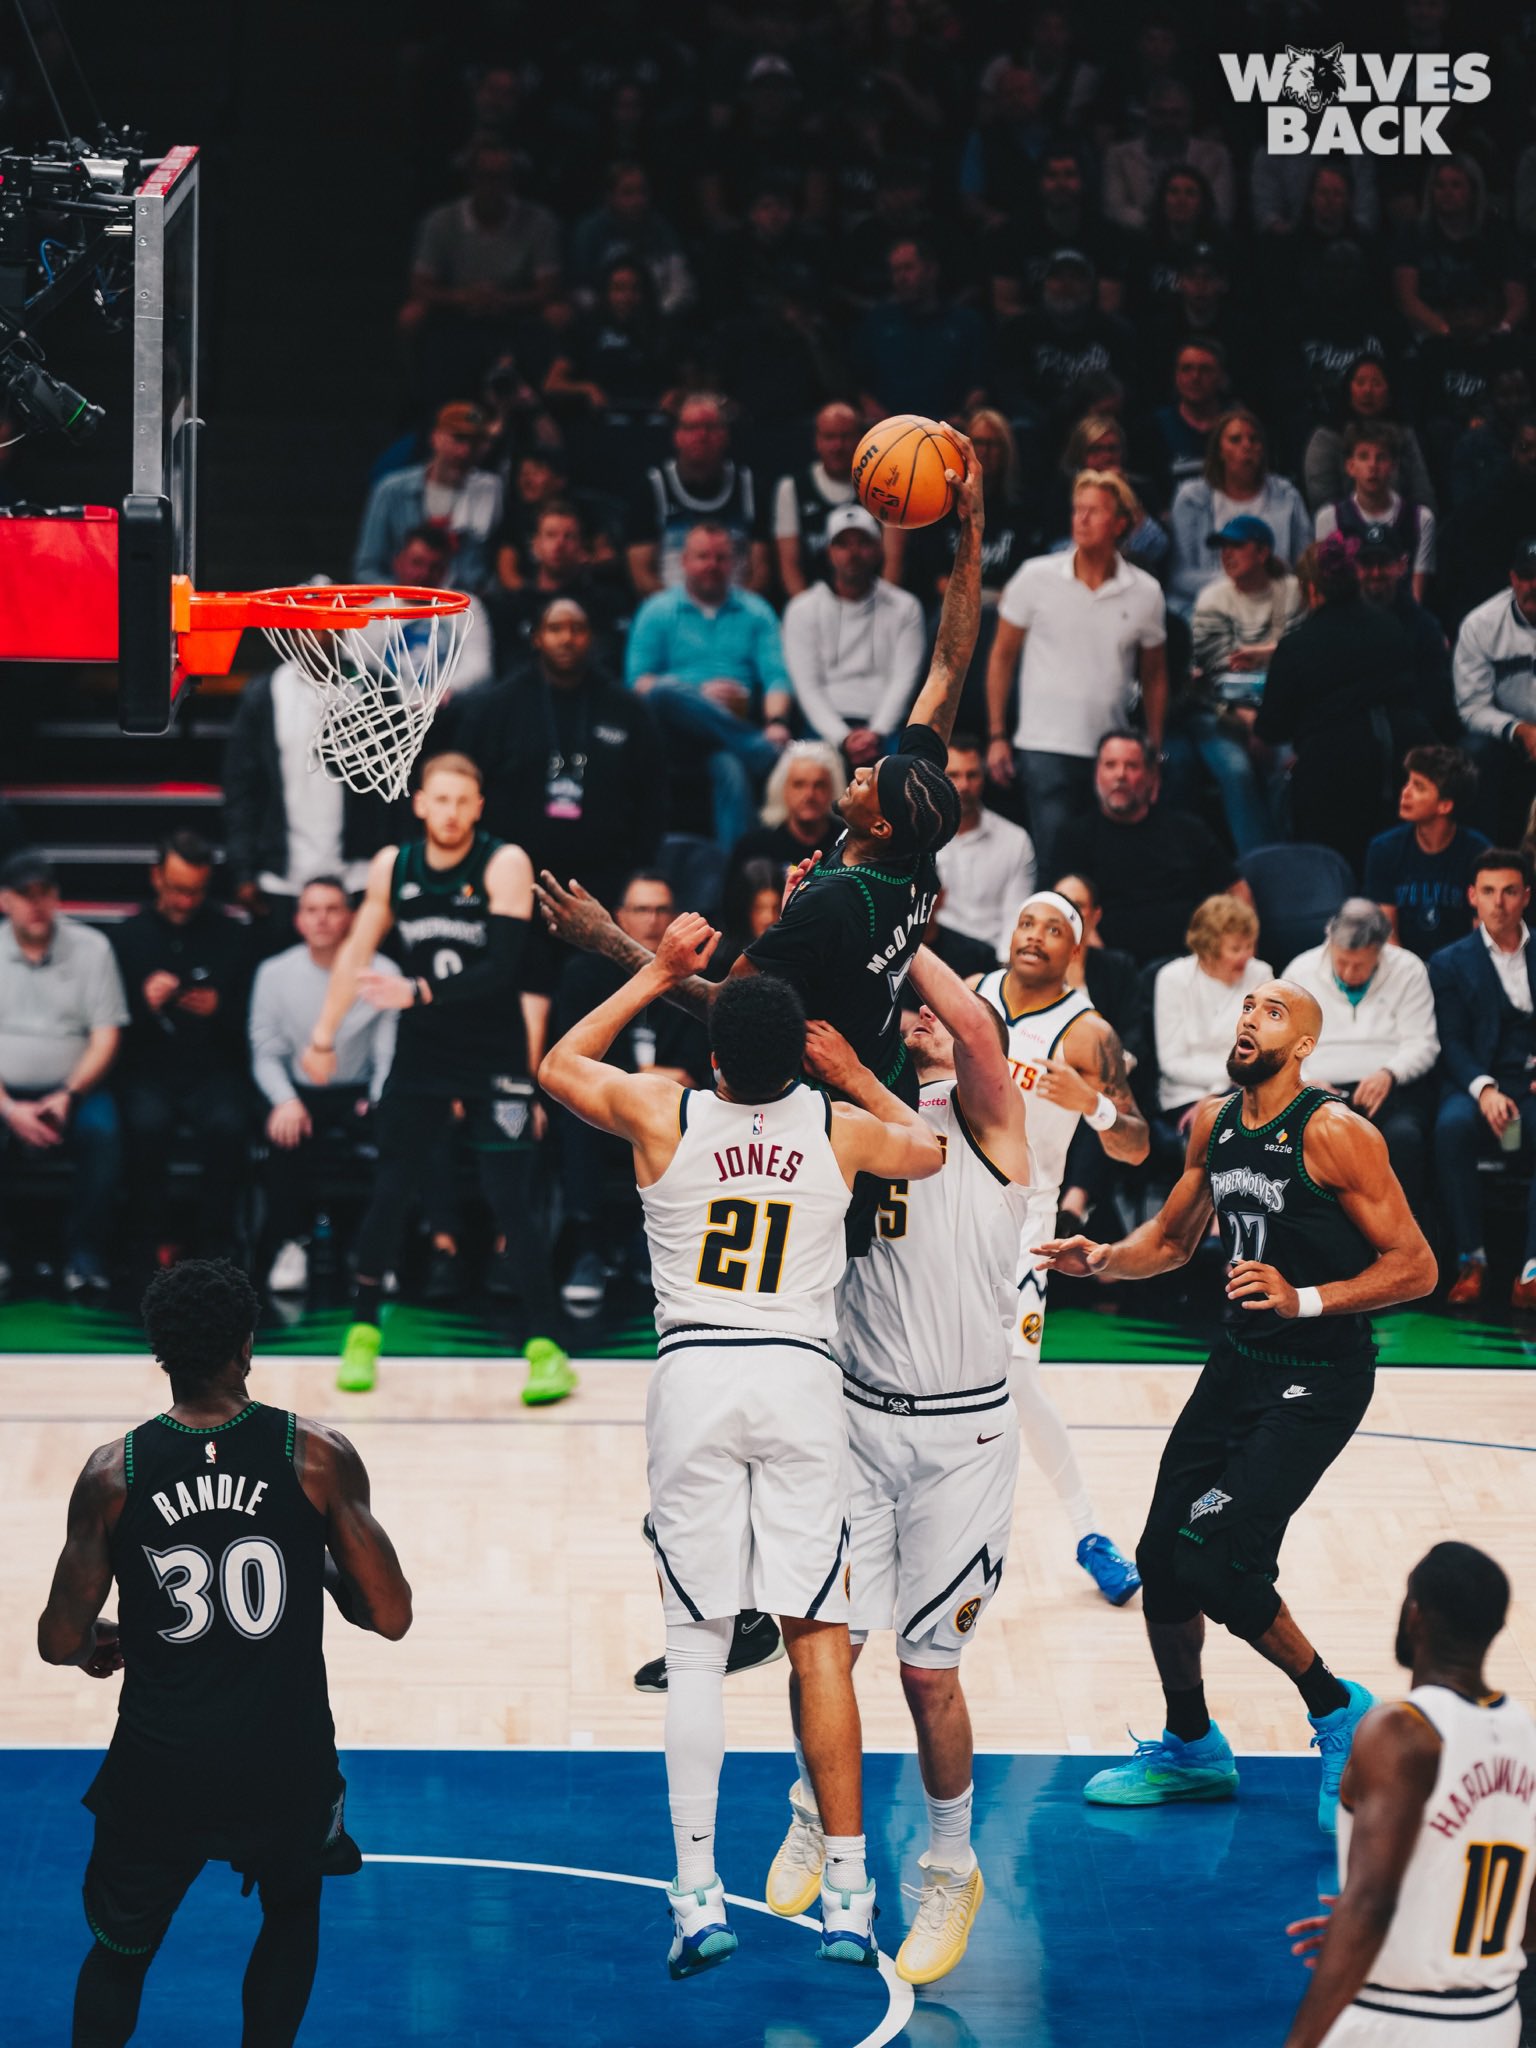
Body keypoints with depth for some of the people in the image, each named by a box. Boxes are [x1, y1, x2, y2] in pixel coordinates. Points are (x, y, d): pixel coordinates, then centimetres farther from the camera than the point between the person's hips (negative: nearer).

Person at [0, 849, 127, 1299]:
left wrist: (69, 1096, -14)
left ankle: (84, 1257, -22)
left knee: (103, 1131, -33)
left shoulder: (90, 948, 4)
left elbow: (106, 1037, 2)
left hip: (73, 1088, 0)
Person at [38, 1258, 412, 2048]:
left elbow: (61, 1642, -5)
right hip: (285, 1767, 0)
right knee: (293, 1911, 31)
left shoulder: (112, 1473, -8)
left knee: (120, 1948, 24)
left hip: (159, 1769, 0)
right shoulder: (318, 1457, -10)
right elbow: (390, 1617, -8)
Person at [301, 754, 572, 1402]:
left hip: (496, 1062, -4)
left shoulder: (505, 865, -13)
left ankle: (546, 1350, -2)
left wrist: (417, 992, -30)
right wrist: (324, 1036, 16)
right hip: (420, 1056, 4)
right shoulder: (393, 866, 0)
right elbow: (356, 953, 13)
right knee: (387, 1196, 5)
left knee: (510, 1203, -8)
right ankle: (363, 1332, 21)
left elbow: (502, 968, -22)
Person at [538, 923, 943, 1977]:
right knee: (819, 1639, 4)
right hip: (801, 1376, 1)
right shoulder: (841, 1129, 0)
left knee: (696, 1646, 3)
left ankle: (698, 1895, -1)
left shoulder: (664, 1115, -3)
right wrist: (851, 1067, 27)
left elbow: (558, 1065, 17)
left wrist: (658, 973, 20)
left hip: (695, 1376, 0)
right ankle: (846, 1897, 2)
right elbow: (930, 1150, 23)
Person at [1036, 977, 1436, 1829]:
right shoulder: (1213, 1123, 5)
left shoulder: (1334, 1133, -17)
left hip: (1319, 1380, -7)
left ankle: (1337, 1711, 6)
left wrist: (1305, 1300, -26)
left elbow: (1415, 1266, -17)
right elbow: (1174, 1238, 20)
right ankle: (1190, 1750, 28)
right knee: (1162, 1559, 8)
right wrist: (1102, 1259, 1)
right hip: (1237, 1364, 7)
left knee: (1218, 1563, -17)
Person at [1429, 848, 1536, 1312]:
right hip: (1476, 1084, 0)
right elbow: (1452, 1042, 1)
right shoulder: (1450, 963, 13)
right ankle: (1470, 1260, -26)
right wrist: (1484, 1088, -18)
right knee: (1452, 1126, -36)